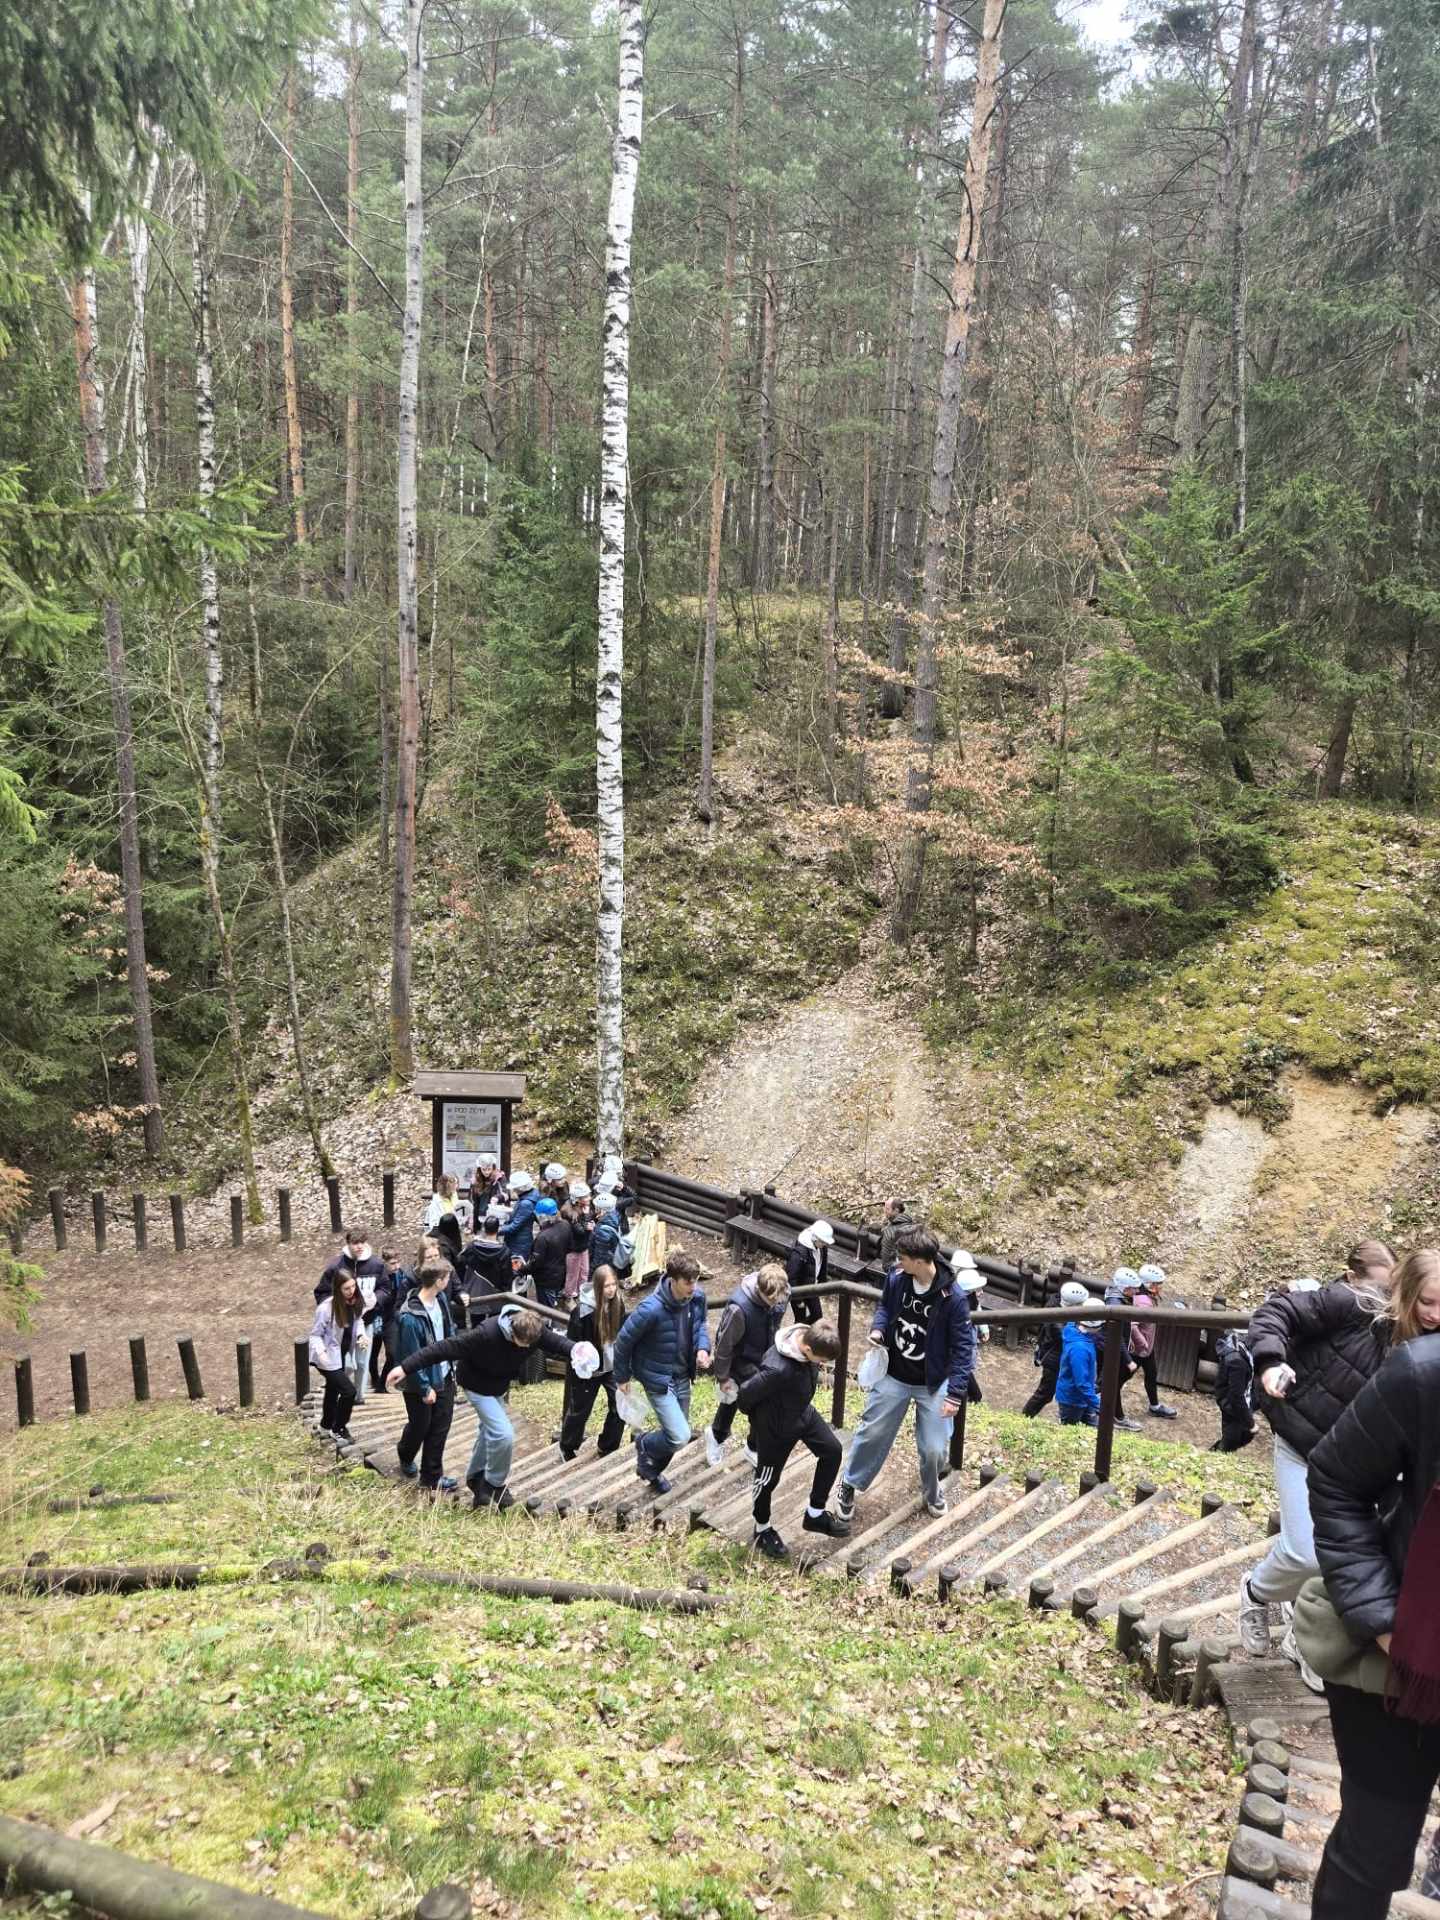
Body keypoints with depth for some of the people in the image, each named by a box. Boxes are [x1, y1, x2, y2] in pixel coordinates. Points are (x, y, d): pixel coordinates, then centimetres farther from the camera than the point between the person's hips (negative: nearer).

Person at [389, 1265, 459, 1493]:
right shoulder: (410, 1318, -30)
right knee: (420, 1427, 16)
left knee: (440, 1428, 11)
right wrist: (425, 1388, -16)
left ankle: (432, 1477, 23)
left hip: (444, 1377, 6)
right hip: (421, 1383, -6)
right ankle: (405, 1457, 46)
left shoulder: (440, 1299, -6)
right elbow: (412, 1358, -23)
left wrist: (452, 1366, 12)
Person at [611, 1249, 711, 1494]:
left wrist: (703, 1347, -11)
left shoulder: (697, 1297, -14)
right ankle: (645, 1445, 21)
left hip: (683, 1377, 6)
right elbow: (624, 1340, -17)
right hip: (659, 1380, -6)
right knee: (680, 1437, -11)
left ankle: (652, 1470, 47)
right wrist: (622, 1377, -4)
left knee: (675, 1434, 19)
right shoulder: (651, 1309, -32)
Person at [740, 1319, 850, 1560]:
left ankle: (815, 1514, 31)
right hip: (776, 1427, -7)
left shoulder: (809, 1339, -20)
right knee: (767, 1479, 13)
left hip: (803, 1413, 7)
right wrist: (757, 1416, -6)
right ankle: (762, 1530, 39)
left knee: (832, 1451, 14)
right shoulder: (777, 1370, -43)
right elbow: (746, 1395, -26)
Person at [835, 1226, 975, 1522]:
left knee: (934, 1448, 6)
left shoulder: (953, 1297, -24)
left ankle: (932, 1490, 40)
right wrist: (878, 1328, -12)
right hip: (893, 1377, 3)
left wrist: (956, 1394, -21)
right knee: (871, 1433, 11)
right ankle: (849, 1485, 35)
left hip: (932, 1385, -2)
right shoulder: (896, 1279, -12)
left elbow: (963, 1348, -18)